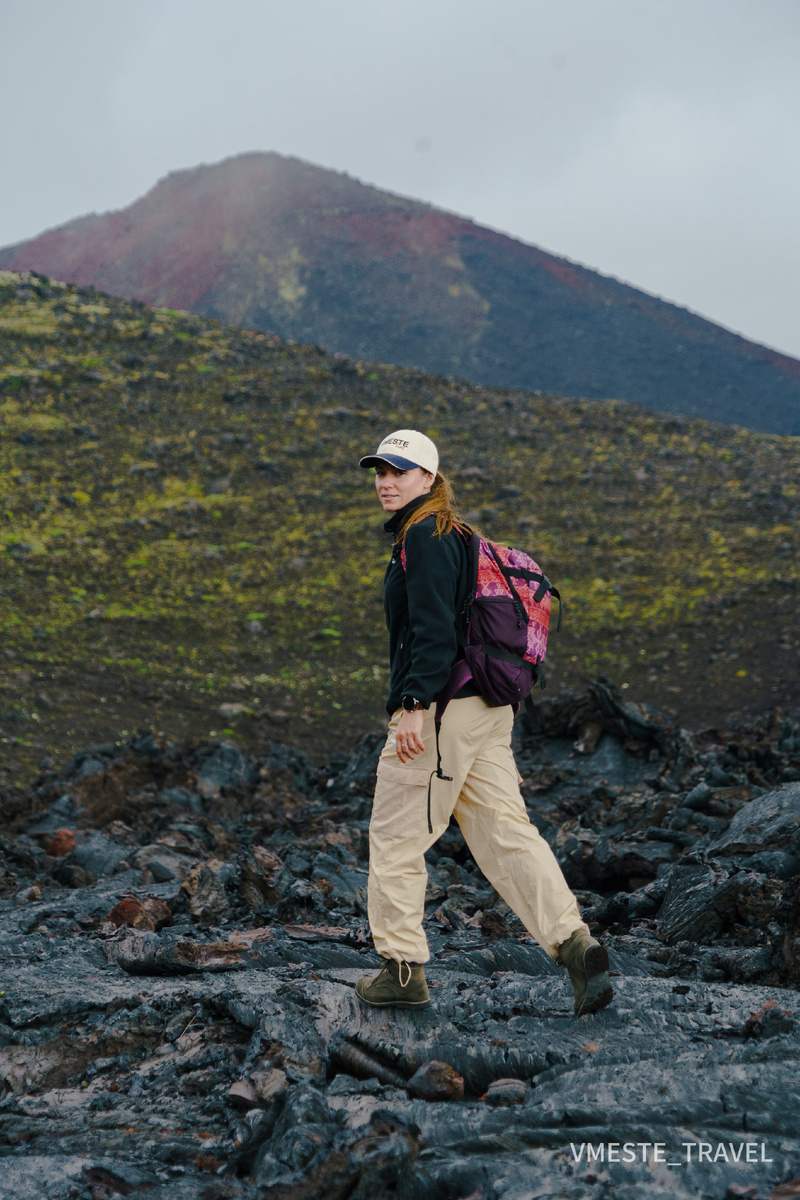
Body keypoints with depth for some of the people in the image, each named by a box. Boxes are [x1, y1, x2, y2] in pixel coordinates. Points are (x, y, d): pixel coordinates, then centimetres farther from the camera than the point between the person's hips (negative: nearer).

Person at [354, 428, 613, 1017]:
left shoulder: (424, 537, -10)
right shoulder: (453, 534, 20)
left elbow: (434, 629, -20)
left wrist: (414, 704, -24)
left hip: (440, 706, -10)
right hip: (486, 706, 10)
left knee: (395, 838, 2)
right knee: (505, 830, 5)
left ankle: (403, 970, 8)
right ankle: (574, 941, -7)